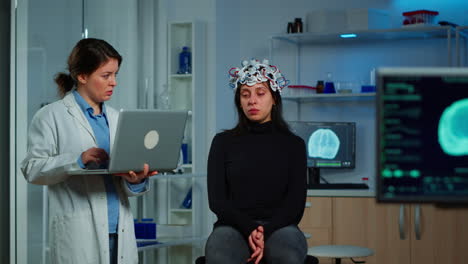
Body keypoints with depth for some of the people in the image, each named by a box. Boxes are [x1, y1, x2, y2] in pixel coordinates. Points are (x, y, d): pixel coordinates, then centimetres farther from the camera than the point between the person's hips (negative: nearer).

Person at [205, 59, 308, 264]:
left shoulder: (293, 144, 12)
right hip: (234, 226, 0)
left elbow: (295, 203, 3)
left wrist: (265, 232, -16)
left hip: (278, 226, 0)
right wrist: (249, 229, -15)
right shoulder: (223, 142, 12)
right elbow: (216, 200, 3)